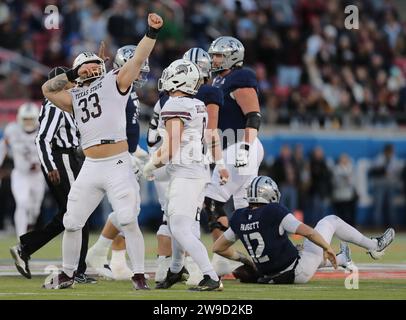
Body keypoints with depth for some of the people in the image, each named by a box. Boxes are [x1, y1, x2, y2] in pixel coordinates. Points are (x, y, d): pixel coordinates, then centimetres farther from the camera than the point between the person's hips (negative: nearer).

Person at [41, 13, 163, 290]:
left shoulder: (115, 81, 7)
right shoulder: (74, 98, 19)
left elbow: (139, 59, -3)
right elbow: (48, 89, 16)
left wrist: (152, 32, -16)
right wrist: (73, 74, 8)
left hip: (118, 165, -5)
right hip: (90, 168, 5)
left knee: (129, 221, -12)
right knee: (71, 223, 8)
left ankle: (139, 276, -5)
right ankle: (67, 274, 24)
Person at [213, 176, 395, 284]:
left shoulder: (239, 219, -1)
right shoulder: (274, 211, -18)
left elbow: (218, 247, 8)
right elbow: (307, 231, -20)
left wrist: (245, 260, 18)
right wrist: (327, 248, -5)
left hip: (270, 275, 6)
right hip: (298, 272, -6)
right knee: (330, 221, 11)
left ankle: (342, 260, 66)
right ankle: (374, 246, 26)